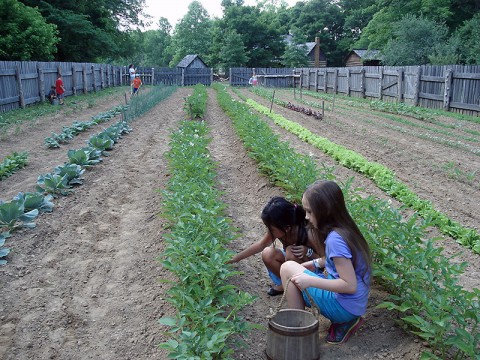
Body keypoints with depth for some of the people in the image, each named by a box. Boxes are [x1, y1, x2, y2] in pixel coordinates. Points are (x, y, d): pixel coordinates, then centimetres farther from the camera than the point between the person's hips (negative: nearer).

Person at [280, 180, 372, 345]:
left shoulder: (335, 239, -23)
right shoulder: (345, 228, 3)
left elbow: (350, 286, -24)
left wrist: (310, 280, -22)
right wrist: (311, 264, 10)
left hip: (344, 306, -9)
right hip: (356, 304, 9)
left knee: (287, 268, -7)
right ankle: (342, 321, 11)